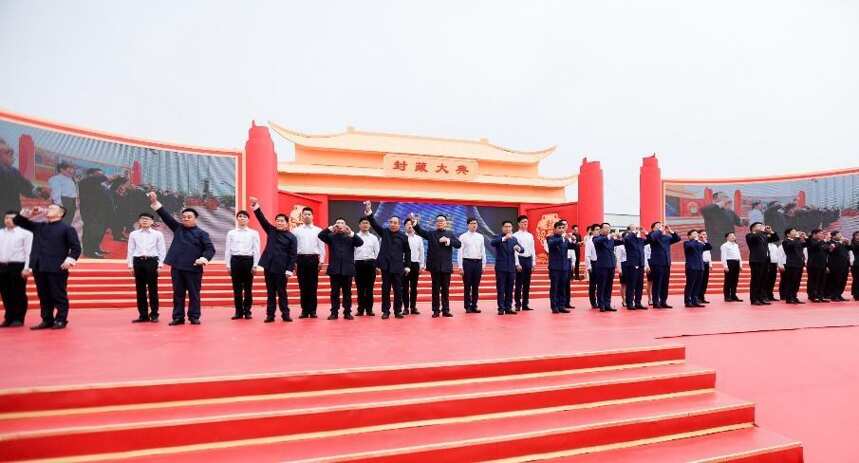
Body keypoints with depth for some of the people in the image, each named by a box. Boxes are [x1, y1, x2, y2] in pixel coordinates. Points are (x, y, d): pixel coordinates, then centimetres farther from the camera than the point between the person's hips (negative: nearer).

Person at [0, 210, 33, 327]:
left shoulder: (25, 233, -2)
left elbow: (29, 252, -7)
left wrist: (26, 268, -13)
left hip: (18, 266, -5)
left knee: (19, 294, 1)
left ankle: (18, 319, 10)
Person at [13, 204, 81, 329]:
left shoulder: (67, 228, -2)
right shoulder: (39, 226, 17)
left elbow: (76, 247, -7)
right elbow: (17, 221, 24)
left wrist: (70, 259, -22)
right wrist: (30, 213, 9)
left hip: (57, 268, -7)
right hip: (39, 268, 7)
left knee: (59, 296, 0)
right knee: (44, 296, 12)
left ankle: (61, 320, 8)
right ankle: (47, 320, 20)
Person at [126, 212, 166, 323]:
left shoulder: (157, 234, 3)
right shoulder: (133, 234, 9)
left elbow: (162, 250, 2)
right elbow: (130, 250, 9)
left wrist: (160, 264, -5)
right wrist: (131, 265, 4)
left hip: (152, 261, -2)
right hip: (138, 262, 3)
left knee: (153, 289, -1)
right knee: (140, 289, 5)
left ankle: (154, 314, 6)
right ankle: (143, 315, 13)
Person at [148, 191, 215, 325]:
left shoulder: (201, 233, 0)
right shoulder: (178, 228, 12)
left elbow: (210, 248, -8)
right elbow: (166, 216, 8)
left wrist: (204, 258, -26)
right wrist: (155, 203, 1)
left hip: (193, 268, -4)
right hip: (177, 267, 4)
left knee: (194, 294, 4)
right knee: (178, 293, 9)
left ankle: (194, 317, 12)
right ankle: (178, 317, 17)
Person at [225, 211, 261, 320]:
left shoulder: (254, 233, 3)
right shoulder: (231, 233, 7)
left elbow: (256, 250, 1)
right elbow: (227, 249, 7)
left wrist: (255, 265, -5)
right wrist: (228, 265, 2)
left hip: (248, 260, -1)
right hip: (235, 260, 1)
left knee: (248, 288, 4)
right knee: (237, 288, 5)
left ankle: (247, 311, 13)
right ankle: (238, 311, 13)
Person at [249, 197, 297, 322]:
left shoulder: (291, 237, -2)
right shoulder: (271, 231, 8)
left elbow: (293, 255, -6)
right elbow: (263, 220, -4)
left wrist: (290, 269, -12)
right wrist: (257, 209, -20)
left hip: (281, 268, -3)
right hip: (269, 266, 3)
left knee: (282, 292, 3)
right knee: (270, 292, 9)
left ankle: (285, 314, 12)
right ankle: (270, 315, 14)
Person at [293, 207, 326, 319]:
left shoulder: (318, 230, 6)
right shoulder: (296, 230, 6)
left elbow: (321, 247, 5)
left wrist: (321, 261, -2)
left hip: (313, 259, 0)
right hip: (301, 259, 0)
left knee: (313, 286, 2)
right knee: (302, 286, 3)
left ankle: (312, 310, 8)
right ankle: (304, 310, 10)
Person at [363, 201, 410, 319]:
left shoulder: (403, 236, 1)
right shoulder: (384, 232, 5)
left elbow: (407, 252, 6)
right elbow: (374, 224, -7)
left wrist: (407, 266, 3)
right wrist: (369, 212, -22)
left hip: (397, 266, -1)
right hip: (385, 265, 1)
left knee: (398, 289, 4)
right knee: (385, 289, 5)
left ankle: (397, 311, 14)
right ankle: (385, 311, 12)